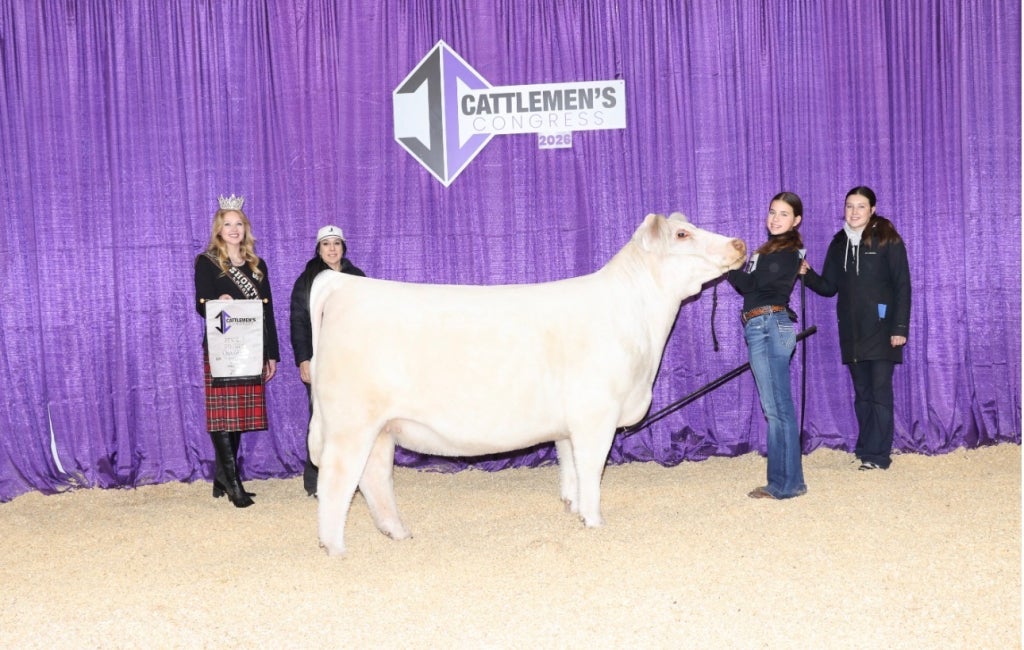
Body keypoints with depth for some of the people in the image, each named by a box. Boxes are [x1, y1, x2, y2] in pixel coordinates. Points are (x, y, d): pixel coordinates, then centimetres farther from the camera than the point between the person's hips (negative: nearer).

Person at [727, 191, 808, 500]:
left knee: (778, 407, -7)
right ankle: (781, 482, 12)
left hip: (772, 326, -9)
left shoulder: (787, 253, -7)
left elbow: (750, 282, -12)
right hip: (758, 329, 9)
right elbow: (749, 283, 13)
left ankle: (787, 483, -3)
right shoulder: (771, 249, 21)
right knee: (775, 408, 8)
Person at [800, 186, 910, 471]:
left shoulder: (887, 239, -4)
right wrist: (807, 275, -7)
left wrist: (901, 327, -12)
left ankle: (877, 455, -1)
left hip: (881, 328, -5)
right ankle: (866, 451, 16)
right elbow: (829, 286, 13)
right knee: (862, 392, 10)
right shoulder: (839, 243, 11)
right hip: (851, 331, 5)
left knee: (880, 391, -4)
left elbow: (902, 285, -6)